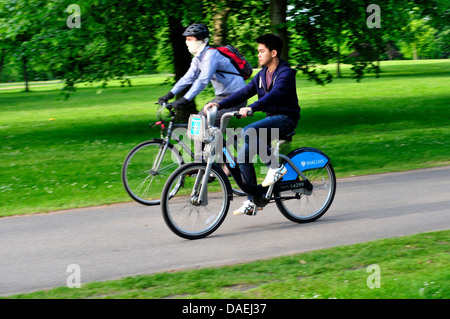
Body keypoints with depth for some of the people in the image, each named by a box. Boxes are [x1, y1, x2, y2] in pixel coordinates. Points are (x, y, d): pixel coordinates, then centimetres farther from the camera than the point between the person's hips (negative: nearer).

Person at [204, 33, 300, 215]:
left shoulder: (285, 73, -13)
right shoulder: (262, 74, 13)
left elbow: (275, 94, -30)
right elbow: (244, 92, 7)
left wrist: (251, 108, -44)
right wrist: (220, 105, -6)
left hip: (286, 118, -8)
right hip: (271, 118, 8)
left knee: (248, 132, -31)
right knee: (243, 154, -5)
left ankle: (275, 166, -17)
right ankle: (253, 201, 2)